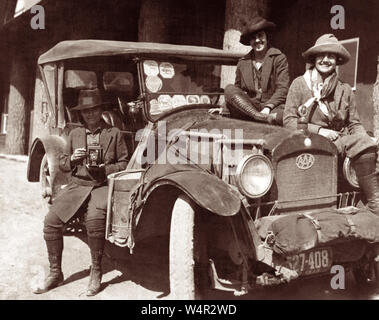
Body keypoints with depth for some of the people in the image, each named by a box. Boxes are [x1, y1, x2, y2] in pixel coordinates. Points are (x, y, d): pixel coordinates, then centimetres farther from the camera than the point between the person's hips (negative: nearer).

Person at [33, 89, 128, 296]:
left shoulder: (114, 133, 6)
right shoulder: (75, 134, 16)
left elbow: (124, 163, 4)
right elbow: (62, 164, 17)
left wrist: (104, 170, -13)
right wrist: (72, 159, -6)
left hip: (102, 186, -4)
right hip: (77, 185, 4)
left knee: (94, 221, -33)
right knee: (51, 221, -15)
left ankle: (96, 272, -13)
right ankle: (55, 273, 2)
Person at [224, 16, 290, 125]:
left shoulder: (279, 58, 5)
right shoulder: (243, 63, 14)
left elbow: (282, 89, -4)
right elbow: (237, 90, 19)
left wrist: (268, 107, -19)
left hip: (273, 107, -3)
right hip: (247, 107, 3)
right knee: (229, 89, -23)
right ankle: (260, 116, -38)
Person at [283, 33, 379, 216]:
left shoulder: (345, 90, 13)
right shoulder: (299, 84, 4)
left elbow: (354, 124, 12)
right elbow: (289, 120, -3)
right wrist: (319, 130, -12)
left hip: (341, 140, 3)